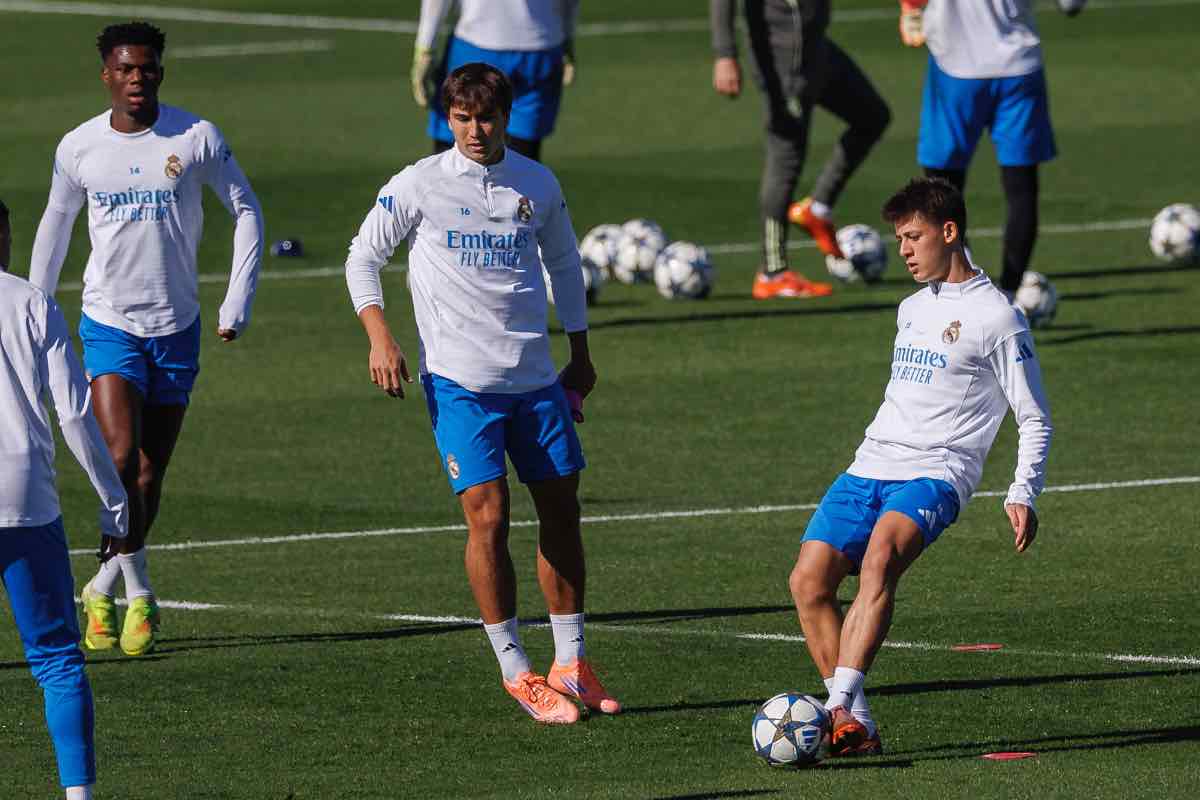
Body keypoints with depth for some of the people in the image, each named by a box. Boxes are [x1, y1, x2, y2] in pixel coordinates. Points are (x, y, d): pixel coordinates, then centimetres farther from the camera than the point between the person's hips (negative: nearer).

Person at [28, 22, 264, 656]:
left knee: (150, 473, 6)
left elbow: (246, 213, 5)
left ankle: (104, 588, 24)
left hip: (176, 325, 1)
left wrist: (237, 304, -1)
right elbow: (55, 225, 14)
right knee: (121, 458, -18)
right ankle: (138, 593, -5)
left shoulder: (196, 138, -5)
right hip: (109, 323, -1)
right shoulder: (79, 147, -2)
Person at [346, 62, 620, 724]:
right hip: (458, 379, -4)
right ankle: (516, 673, -2)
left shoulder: (537, 185, 6)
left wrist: (580, 353, 21)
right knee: (487, 518, -11)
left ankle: (570, 664, 19)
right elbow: (362, 258, 3)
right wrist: (380, 338, -10)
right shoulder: (421, 185, -4)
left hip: (536, 377, 4)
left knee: (561, 512, 6)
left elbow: (563, 264, 21)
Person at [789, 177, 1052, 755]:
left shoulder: (995, 317, -2)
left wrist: (1022, 494, -11)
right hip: (870, 468, 7)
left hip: (935, 474, -7)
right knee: (808, 581, -12)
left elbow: (1034, 418, 0)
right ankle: (856, 725, -9)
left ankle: (840, 706, -40)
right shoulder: (911, 310, 21)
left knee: (879, 558, -34)